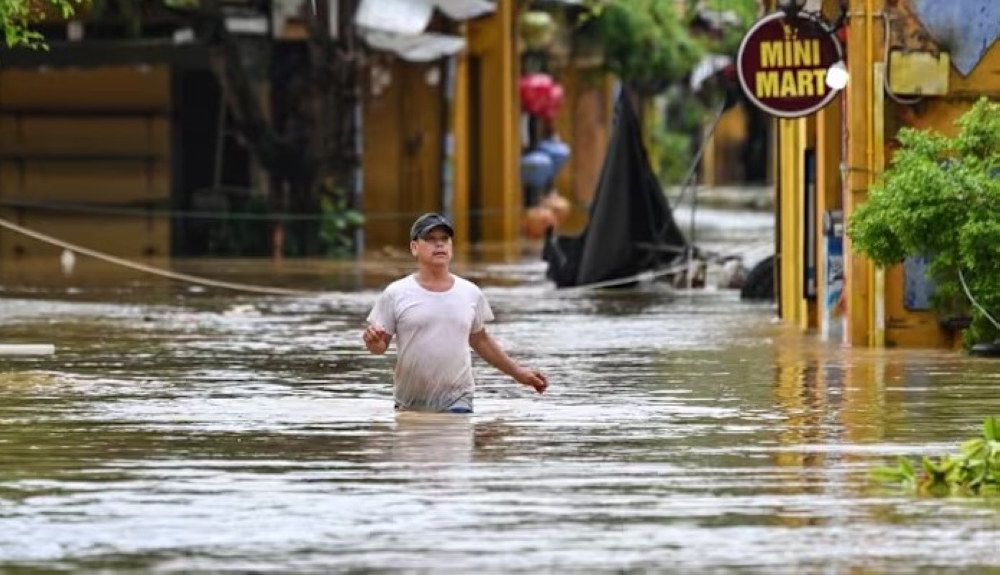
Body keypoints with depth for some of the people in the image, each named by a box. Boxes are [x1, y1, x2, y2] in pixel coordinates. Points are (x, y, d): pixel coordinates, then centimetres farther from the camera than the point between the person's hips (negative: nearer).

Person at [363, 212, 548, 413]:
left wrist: (517, 372, 18)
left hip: (456, 402, 0)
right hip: (409, 406, 0)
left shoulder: (471, 294, 5)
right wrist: (373, 341, -23)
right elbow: (381, 345, 1)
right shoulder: (396, 295, -2)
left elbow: (479, 339, 19)